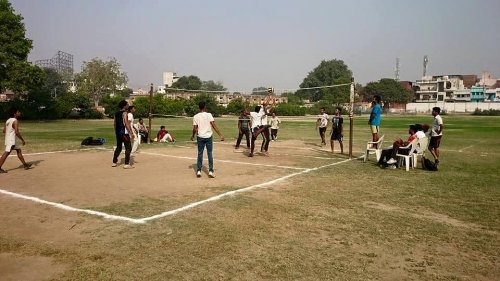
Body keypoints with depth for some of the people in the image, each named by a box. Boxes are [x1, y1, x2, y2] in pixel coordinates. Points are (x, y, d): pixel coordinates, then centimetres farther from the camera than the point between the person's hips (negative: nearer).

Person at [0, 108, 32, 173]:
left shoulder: (8, 120, 12)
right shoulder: (15, 121, -15)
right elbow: (16, 132, -21)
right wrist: (22, 140, -14)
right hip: (11, 140, -10)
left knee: (19, 150, 15)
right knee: (6, 153, -8)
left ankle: (25, 165, 20)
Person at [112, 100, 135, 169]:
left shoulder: (116, 113, 12)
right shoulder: (124, 113, -12)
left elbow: (114, 124, 16)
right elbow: (126, 123, -19)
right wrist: (131, 133, -20)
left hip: (118, 133, 8)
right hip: (124, 133, -8)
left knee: (118, 147, 19)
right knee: (128, 148, -3)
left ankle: (114, 162, 23)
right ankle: (126, 164, -7)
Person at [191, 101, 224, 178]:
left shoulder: (196, 116, -2)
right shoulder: (209, 115, -6)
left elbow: (195, 129, -4)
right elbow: (214, 126, -13)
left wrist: (193, 136, 15)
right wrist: (220, 135, -13)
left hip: (200, 137, 1)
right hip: (208, 137, -1)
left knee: (200, 154, 11)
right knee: (209, 154, 6)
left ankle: (198, 171, 10)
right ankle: (210, 171, 3)